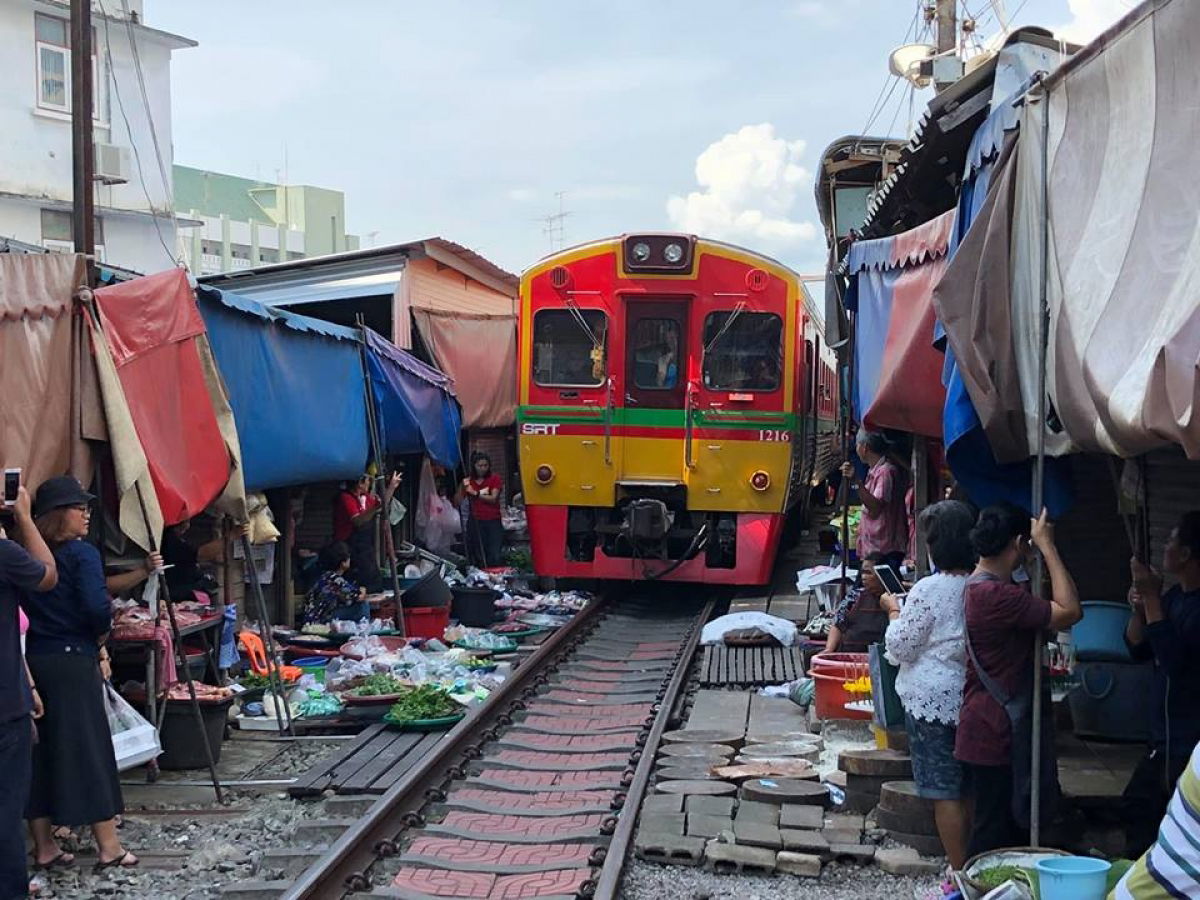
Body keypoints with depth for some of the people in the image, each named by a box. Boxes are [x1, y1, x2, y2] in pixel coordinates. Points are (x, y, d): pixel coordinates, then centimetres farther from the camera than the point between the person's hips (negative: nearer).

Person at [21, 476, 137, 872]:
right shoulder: (81, 554, -10)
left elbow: (23, 608, 5)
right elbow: (98, 608, -20)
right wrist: (99, 642, 1)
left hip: (33, 661, 6)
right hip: (74, 662, -6)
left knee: (39, 752, 11)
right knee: (89, 750, 1)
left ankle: (44, 847, 18)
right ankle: (109, 847, 7)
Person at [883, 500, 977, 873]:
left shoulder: (929, 590, -17)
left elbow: (901, 648, -10)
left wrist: (894, 611, 5)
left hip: (931, 699, -6)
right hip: (972, 698, 6)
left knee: (944, 791, 1)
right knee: (970, 788, 14)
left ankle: (960, 872, 4)